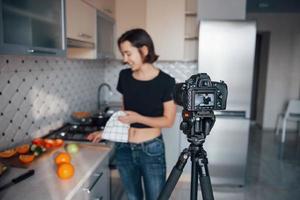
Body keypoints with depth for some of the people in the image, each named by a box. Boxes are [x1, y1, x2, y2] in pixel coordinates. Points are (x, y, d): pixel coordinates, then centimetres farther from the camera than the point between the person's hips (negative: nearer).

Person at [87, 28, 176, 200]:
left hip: (151, 150, -4)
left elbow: (168, 120, -9)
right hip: (124, 149, 4)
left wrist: (139, 118, -21)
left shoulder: (165, 81, -13)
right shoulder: (124, 76, 0)